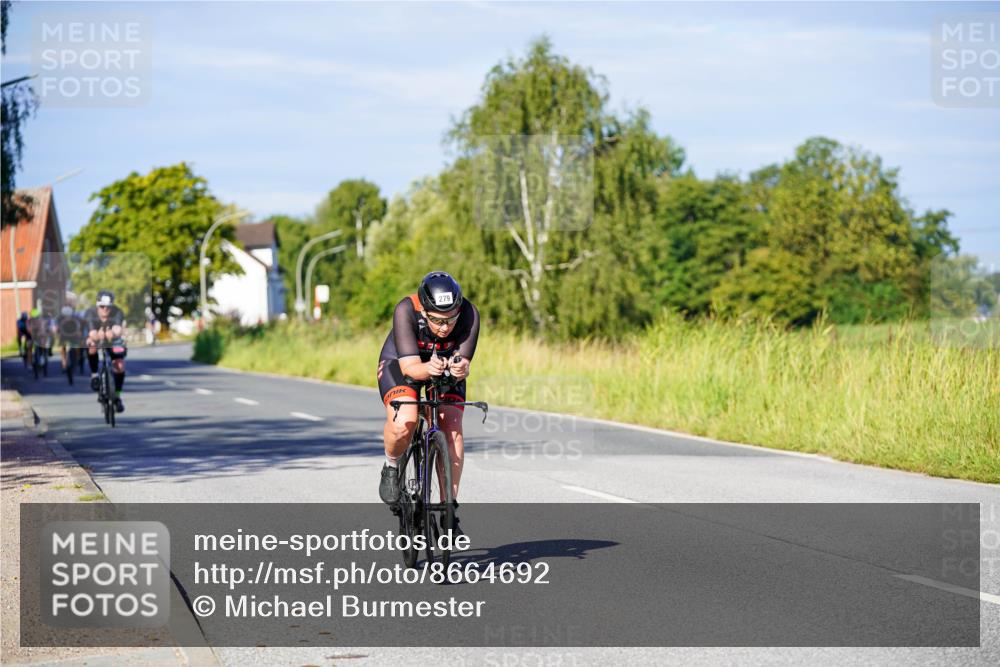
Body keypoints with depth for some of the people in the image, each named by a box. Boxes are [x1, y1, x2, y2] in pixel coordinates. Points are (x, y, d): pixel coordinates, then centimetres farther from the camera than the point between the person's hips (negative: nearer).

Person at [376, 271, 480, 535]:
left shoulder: (469, 314, -29)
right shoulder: (406, 310, -34)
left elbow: (463, 362, -30)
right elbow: (410, 367, -37)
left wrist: (460, 369, -54)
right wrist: (428, 369, -59)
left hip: (446, 370, 2)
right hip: (401, 364, -2)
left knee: (452, 430, -20)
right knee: (404, 422, -31)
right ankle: (391, 467, 1)